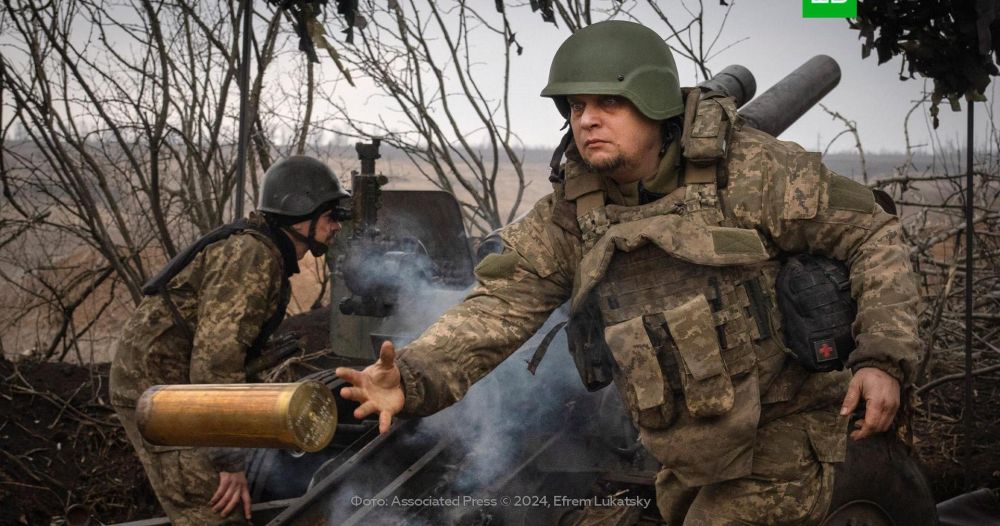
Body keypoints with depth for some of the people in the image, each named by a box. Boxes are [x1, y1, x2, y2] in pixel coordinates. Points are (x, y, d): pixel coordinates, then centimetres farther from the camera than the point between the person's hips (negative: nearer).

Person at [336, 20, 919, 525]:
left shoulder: (749, 170, -14)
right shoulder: (569, 213, -1)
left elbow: (871, 232, -10)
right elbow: (503, 302, -10)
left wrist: (884, 358, -21)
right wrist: (414, 377, -28)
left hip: (778, 444, -5)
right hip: (689, 460, 6)